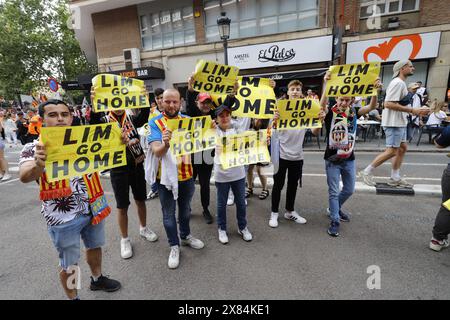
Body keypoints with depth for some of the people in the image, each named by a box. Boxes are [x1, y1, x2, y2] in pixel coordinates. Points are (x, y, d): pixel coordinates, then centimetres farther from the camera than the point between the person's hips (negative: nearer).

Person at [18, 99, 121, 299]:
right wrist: (38, 164, -50)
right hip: (63, 216, -4)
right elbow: (25, 177, -27)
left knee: (94, 246, 23)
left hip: (92, 208, 4)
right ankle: (72, 297, 37)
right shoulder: (34, 148, -11)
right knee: (69, 263, 13)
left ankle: (97, 279, 48)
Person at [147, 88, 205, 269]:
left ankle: (186, 236, 43)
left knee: (185, 209, 21)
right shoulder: (155, 123, -9)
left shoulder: (187, 120, 2)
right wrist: (165, 144, -44)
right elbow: (157, 152, -20)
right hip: (166, 176, -3)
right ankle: (174, 246, 30)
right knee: (169, 213, 11)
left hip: (186, 173, 3)